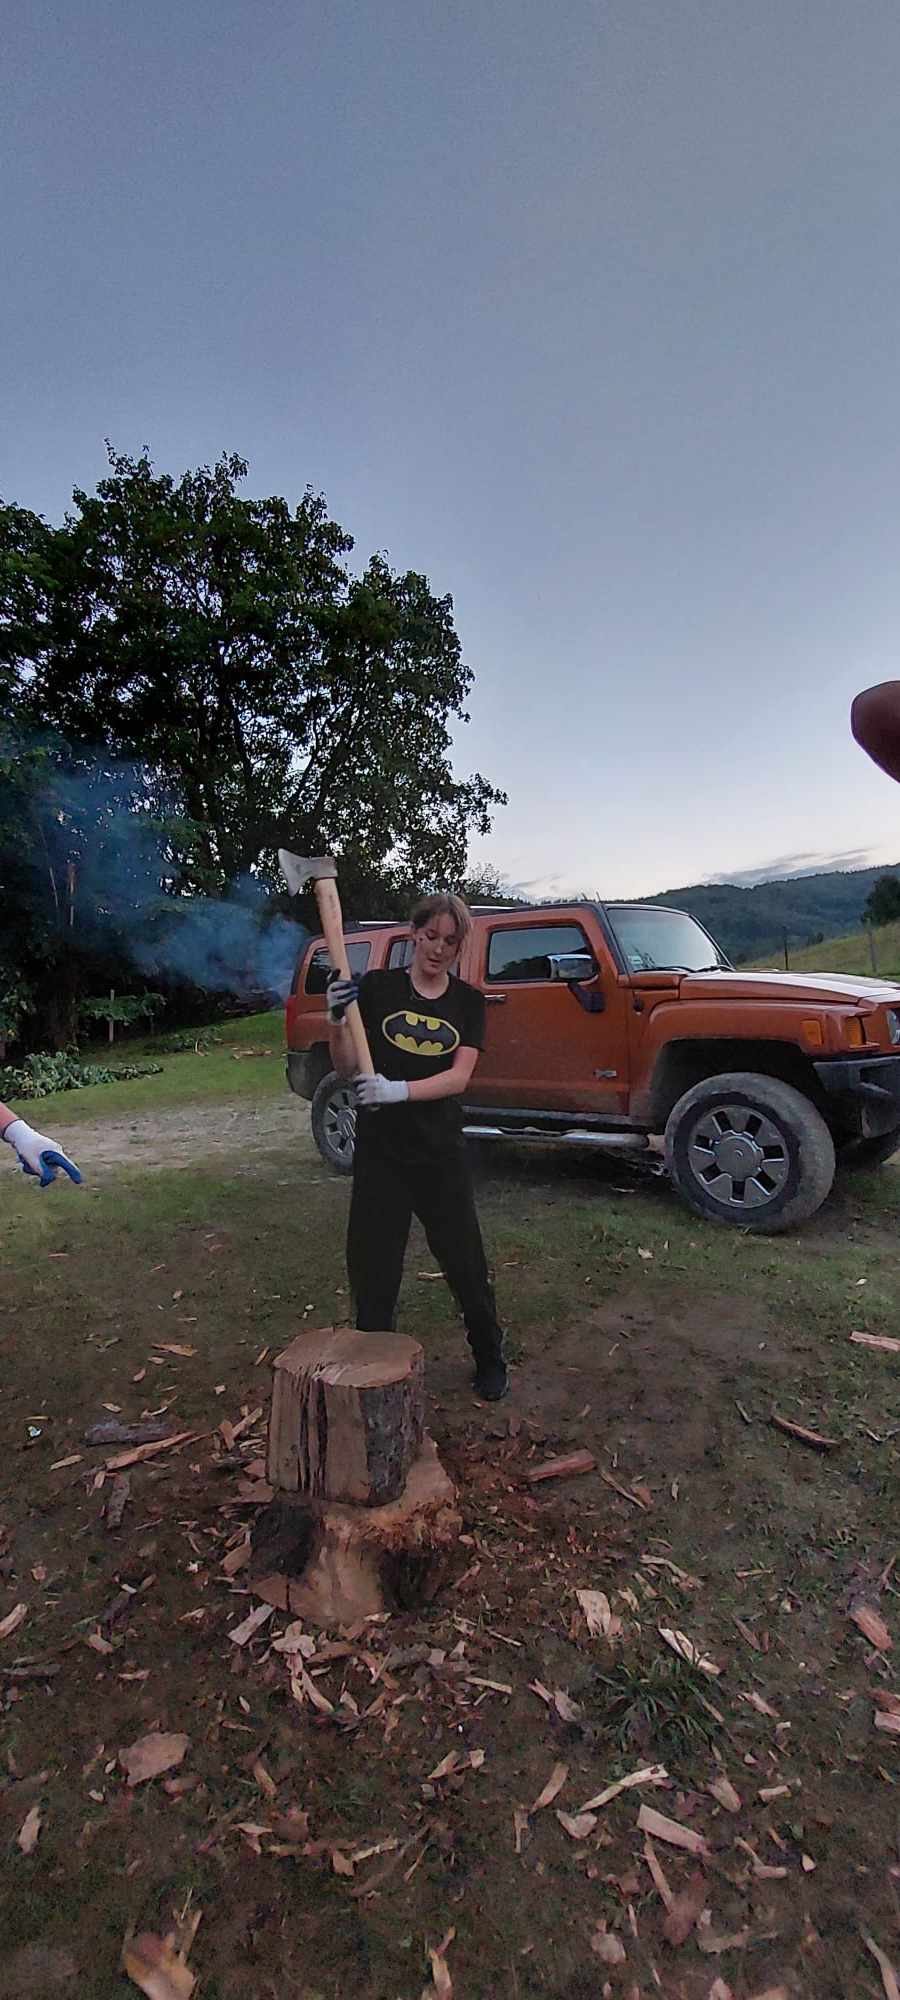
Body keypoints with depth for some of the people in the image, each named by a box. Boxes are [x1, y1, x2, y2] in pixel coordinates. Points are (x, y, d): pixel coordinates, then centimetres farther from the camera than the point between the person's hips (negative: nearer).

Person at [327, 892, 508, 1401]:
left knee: (466, 1263, 9)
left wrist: (399, 1090, -25)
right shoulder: (378, 988, -2)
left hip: (441, 1153, 1)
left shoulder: (468, 1001, 2)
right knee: (373, 1268, 6)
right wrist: (338, 1020, -23)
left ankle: (491, 1360, 33)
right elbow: (347, 1066, -4)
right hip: (380, 1153, -1)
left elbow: (459, 1077, -9)